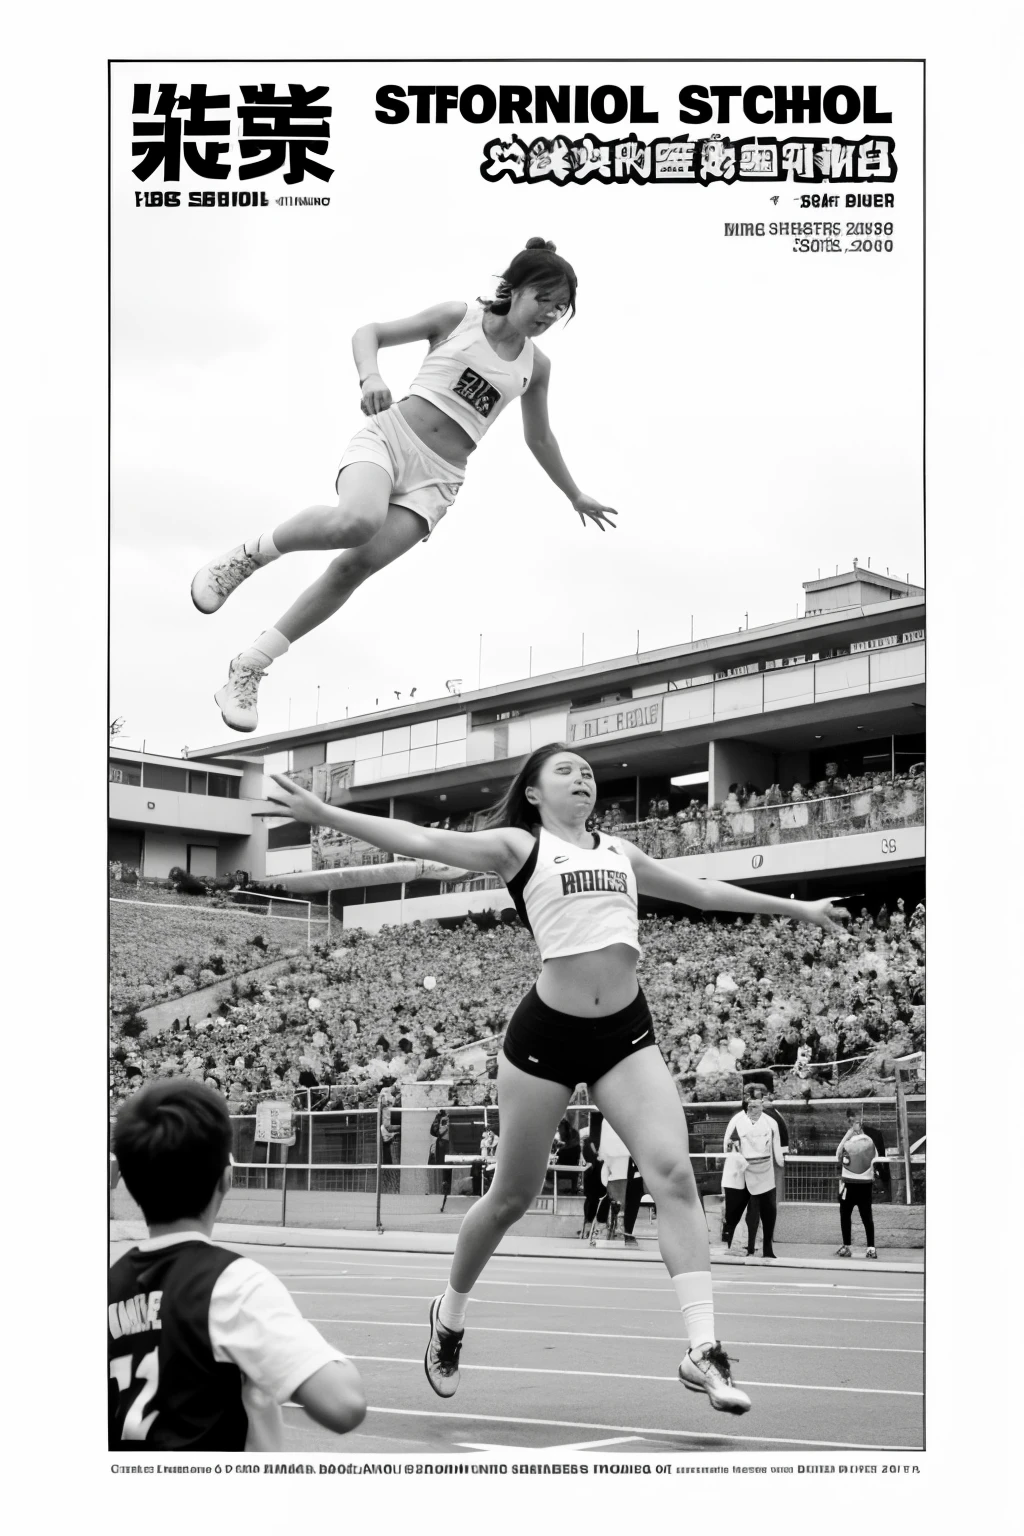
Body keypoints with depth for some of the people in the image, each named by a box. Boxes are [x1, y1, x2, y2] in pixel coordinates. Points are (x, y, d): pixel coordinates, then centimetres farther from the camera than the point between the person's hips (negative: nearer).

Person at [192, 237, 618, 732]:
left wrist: (575, 496, 35)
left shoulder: (536, 366, 12)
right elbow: (370, 332, 4)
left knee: (355, 567, -14)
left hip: (437, 477, 3)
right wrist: (370, 375, -17)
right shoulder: (458, 318, 3)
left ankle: (248, 669, -6)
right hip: (389, 435, -3)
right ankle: (249, 554, -11)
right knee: (357, 520, -37)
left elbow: (539, 438, 28)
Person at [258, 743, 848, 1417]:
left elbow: (702, 890, 27)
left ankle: (703, 1349, -16)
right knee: (513, 1195, 7)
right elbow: (422, 841, -5)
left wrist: (796, 907, 32)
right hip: (547, 1033, -3)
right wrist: (323, 814, -15)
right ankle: (451, 1313, 32)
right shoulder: (518, 846, 4)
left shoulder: (619, 850, 18)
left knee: (673, 1171, -15)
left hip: (627, 1033, 4)